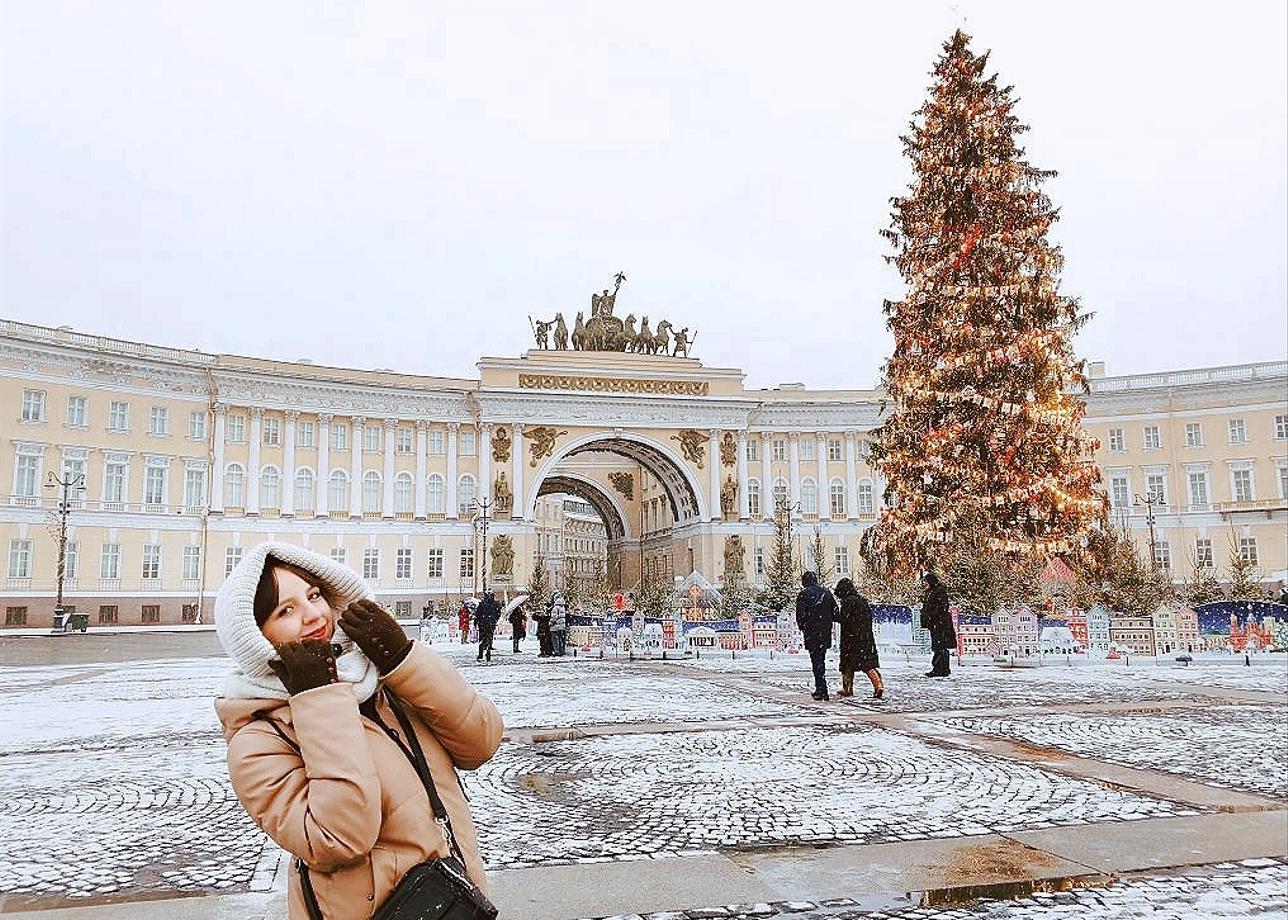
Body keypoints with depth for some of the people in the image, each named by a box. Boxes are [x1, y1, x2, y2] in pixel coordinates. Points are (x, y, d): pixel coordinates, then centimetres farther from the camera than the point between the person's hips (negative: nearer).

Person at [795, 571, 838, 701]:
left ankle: (822, 691, -8)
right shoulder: (826, 592, 8)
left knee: (817, 661, -3)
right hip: (825, 633, 5)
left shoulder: (803, 594, -7)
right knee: (821, 660, 16)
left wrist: (802, 628, 5)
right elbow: (835, 613, 8)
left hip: (811, 633, -5)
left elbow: (800, 615, -12)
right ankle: (820, 689, 21)